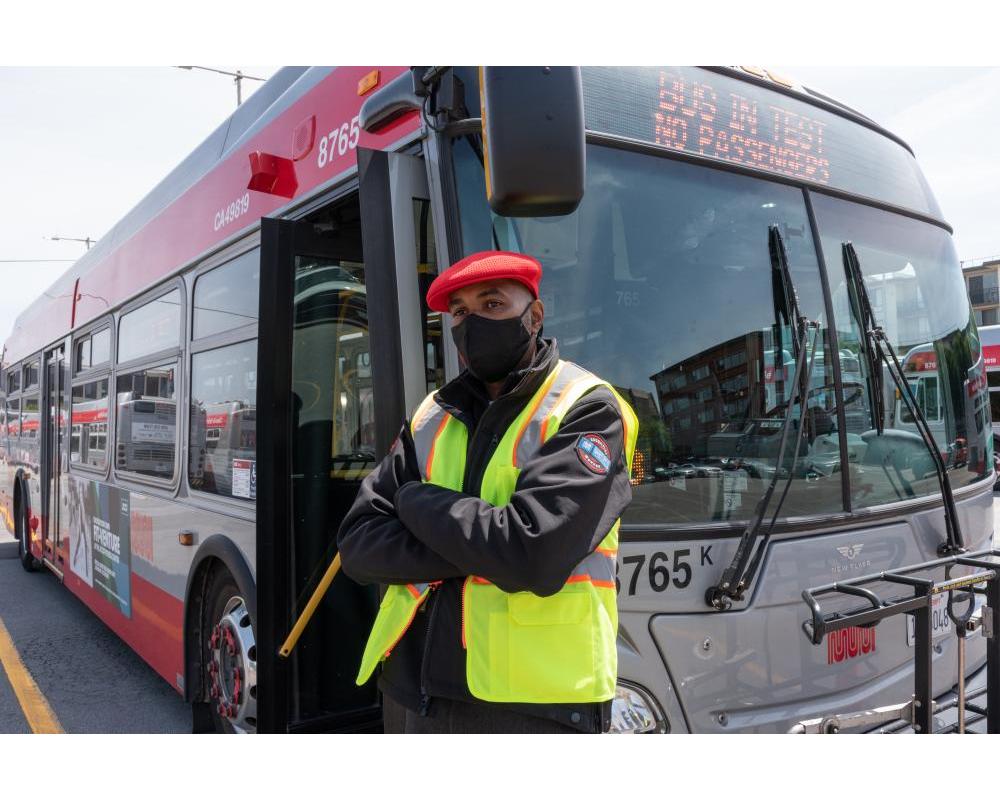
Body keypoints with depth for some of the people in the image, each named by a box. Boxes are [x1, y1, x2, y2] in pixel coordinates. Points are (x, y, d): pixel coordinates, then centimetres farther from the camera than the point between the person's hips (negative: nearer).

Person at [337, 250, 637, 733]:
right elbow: (358, 545, 2)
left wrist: (420, 503, -7)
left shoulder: (588, 410, -9)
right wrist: (476, 549, -13)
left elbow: (533, 554, -22)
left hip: (533, 701, -4)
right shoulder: (433, 417, 8)